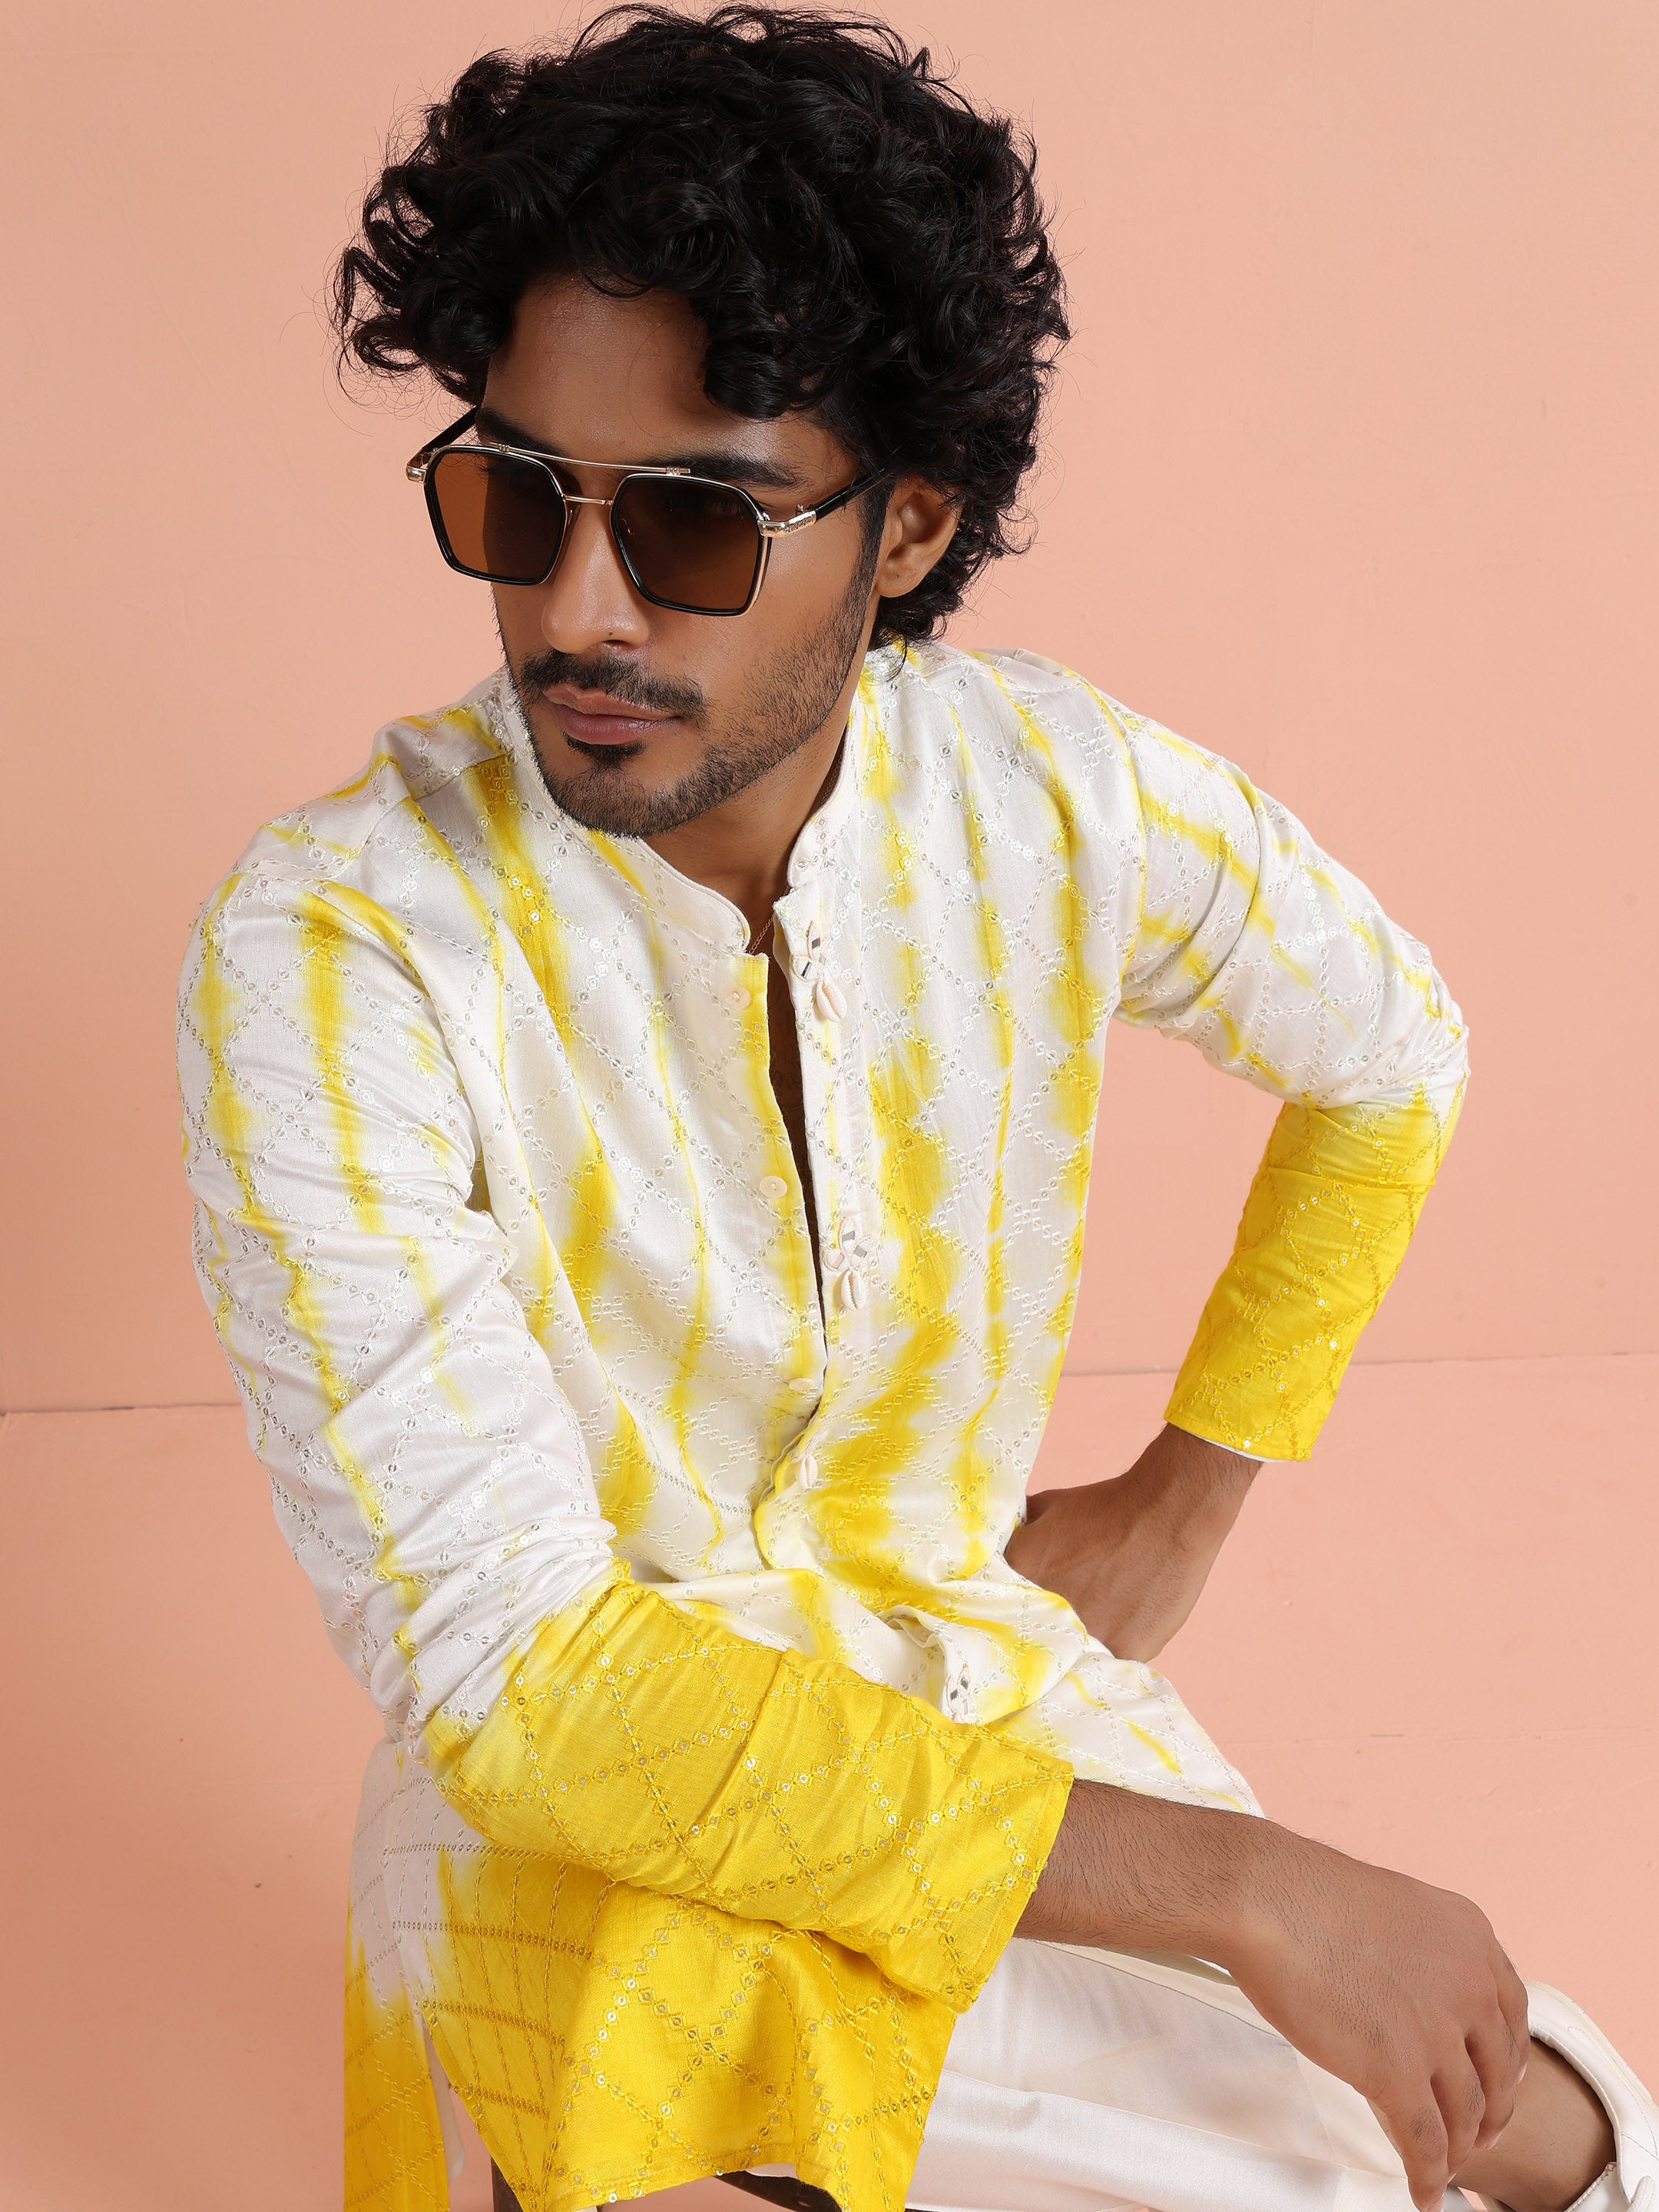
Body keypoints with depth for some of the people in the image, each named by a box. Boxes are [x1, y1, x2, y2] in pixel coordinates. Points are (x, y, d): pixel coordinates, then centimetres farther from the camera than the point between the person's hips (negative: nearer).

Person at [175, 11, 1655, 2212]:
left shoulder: (1061, 794, -12)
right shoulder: (331, 955, -24)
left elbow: (1393, 1052, 10)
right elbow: (512, 1679, -28)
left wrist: (1194, 1489, 8)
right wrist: (1227, 1885, -29)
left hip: (995, 1679, 5)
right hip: (570, 1804, -4)